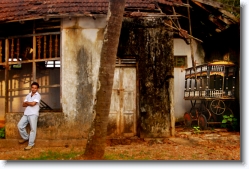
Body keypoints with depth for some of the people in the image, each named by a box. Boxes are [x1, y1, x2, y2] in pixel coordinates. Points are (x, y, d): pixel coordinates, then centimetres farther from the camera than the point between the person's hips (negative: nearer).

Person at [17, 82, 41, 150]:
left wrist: (27, 102, 2)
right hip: (26, 113, 7)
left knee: (33, 129, -5)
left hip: (33, 114, -6)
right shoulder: (28, 95, 17)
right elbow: (23, 104, 12)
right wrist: (30, 104, -4)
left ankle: (31, 144, -1)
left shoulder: (38, 95, -3)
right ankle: (26, 138, 20)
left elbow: (33, 103, -16)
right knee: (20, 125, 1)